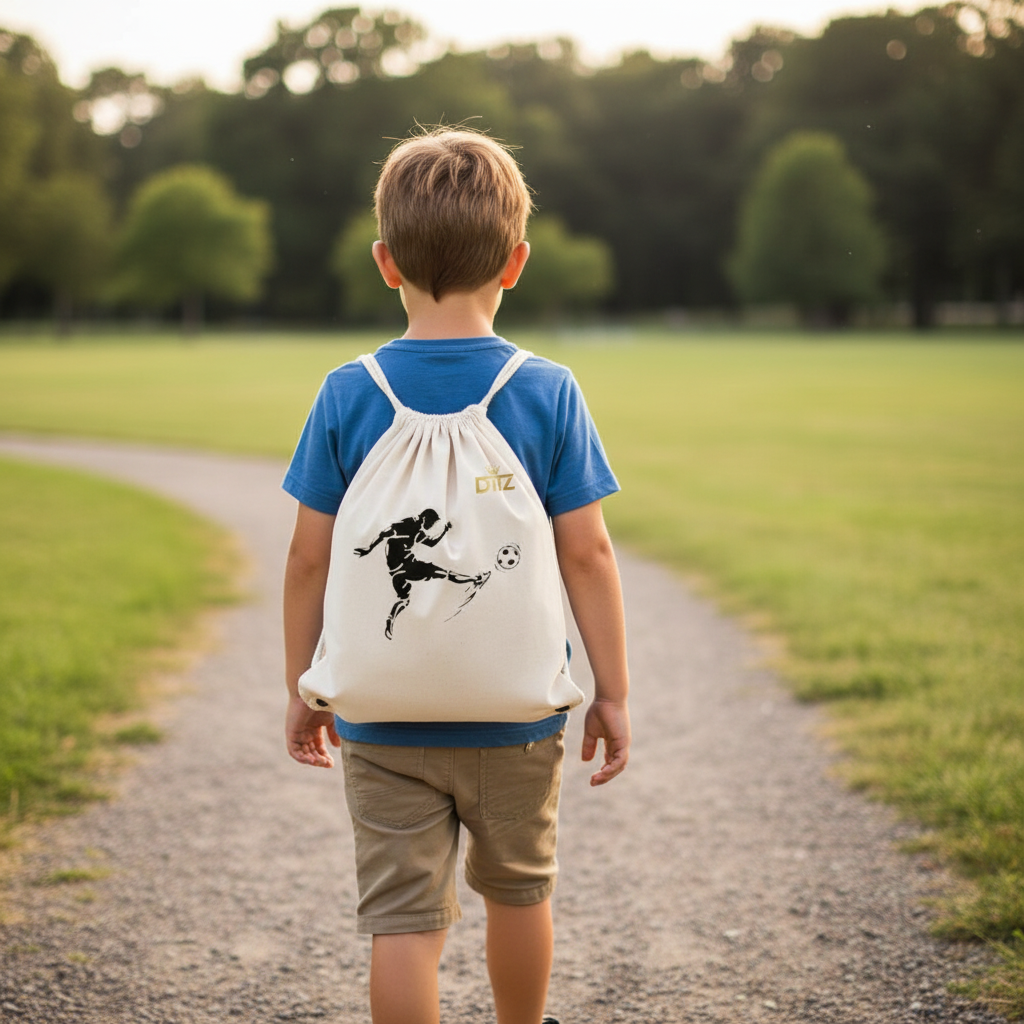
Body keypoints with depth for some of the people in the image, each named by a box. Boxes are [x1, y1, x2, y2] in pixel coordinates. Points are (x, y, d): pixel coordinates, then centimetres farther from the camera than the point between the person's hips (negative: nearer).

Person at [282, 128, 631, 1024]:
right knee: (518, 889, 22)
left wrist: (302, 687, 8)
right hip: (517, 712, 1)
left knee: (404, 918, 4)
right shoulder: (548, 393, -8)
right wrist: (614, 692, 1)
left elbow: (310, 556, -4)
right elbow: (587, 554, -8)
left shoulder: (348, 396, -7)